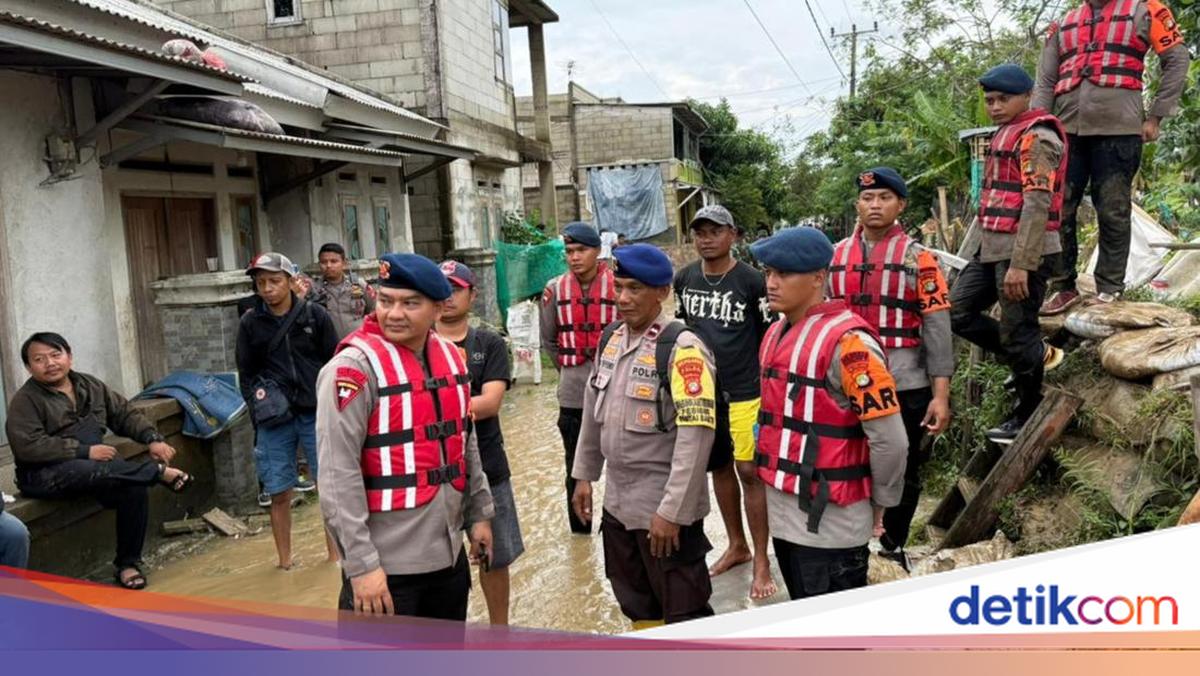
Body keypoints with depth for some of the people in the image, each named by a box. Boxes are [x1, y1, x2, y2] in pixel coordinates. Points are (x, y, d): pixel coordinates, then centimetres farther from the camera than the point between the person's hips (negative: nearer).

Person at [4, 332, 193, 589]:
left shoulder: (91, 385, 13)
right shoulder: (25, 400, -5)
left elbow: (125, 414, 15)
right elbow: (28, 446, -17)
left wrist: (153, 439, -5)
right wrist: (85, 451, -21)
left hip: (95, 466, 5)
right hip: (45, 475, -5)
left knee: (134, 488, -23)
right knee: (84, 470, -39)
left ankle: (127, 563, -8)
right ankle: (161, 472, -23)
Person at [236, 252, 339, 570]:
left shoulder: (315, 315, 0)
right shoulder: (250, 323, 3)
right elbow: (246, 373, 10)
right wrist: (258, 403, -3)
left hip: (316, 413, -1)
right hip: (274, 421, 1)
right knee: (279, 493, 6)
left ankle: (335, 553, 18)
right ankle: (285, 561, 21)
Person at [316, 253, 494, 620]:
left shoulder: (450, 356, 6)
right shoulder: (355, 366, -16)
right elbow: (338, 475, -19)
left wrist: (478, 513, 17)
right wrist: (360, 563, -20)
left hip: (449, 555, 7)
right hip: (386, 565, -7)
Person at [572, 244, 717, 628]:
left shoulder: (682, 349, -18)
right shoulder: (610, 340, 6)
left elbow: (695, 435, -23)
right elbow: (593, 412, 16)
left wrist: (671, 511, -23)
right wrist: (584, 475, 16)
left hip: (664, 509, -7)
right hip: (617, 502, 8)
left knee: (685, 615, 6)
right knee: (637, 606, 23)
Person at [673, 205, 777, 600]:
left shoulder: (751, 281, -10)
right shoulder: (684, 279, 4)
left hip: (743, 391, -5)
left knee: (750, 471, -3)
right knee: (719, 467, 15)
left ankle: (762, 561, 9)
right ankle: (736, 545, 31)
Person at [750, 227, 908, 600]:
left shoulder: (847, 341, -18)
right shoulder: (776, 333, 9)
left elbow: (889, 438, -17)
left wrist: (879, 503, -4)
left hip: (830, 522, -8)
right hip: (783, 514, 8)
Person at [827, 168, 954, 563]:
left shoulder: (917, 257, -3)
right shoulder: (835, 256, 7)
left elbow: (937, 328, -6)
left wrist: (940, 395, -12)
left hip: (905, 387, -2)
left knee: (903, 473, 12)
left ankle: (893, 549, 30)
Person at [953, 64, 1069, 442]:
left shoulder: (1037, 137, -11)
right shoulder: (1006, 134, 19)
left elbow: (1037, 204, -20)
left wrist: (1020, 265, -25)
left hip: (1025, 252, -10)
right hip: (992, 248, 10)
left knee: (1017, 333, -2)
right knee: (957, 313, 10)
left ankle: (1027, 420, 13)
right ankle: (1037, 355, 22)